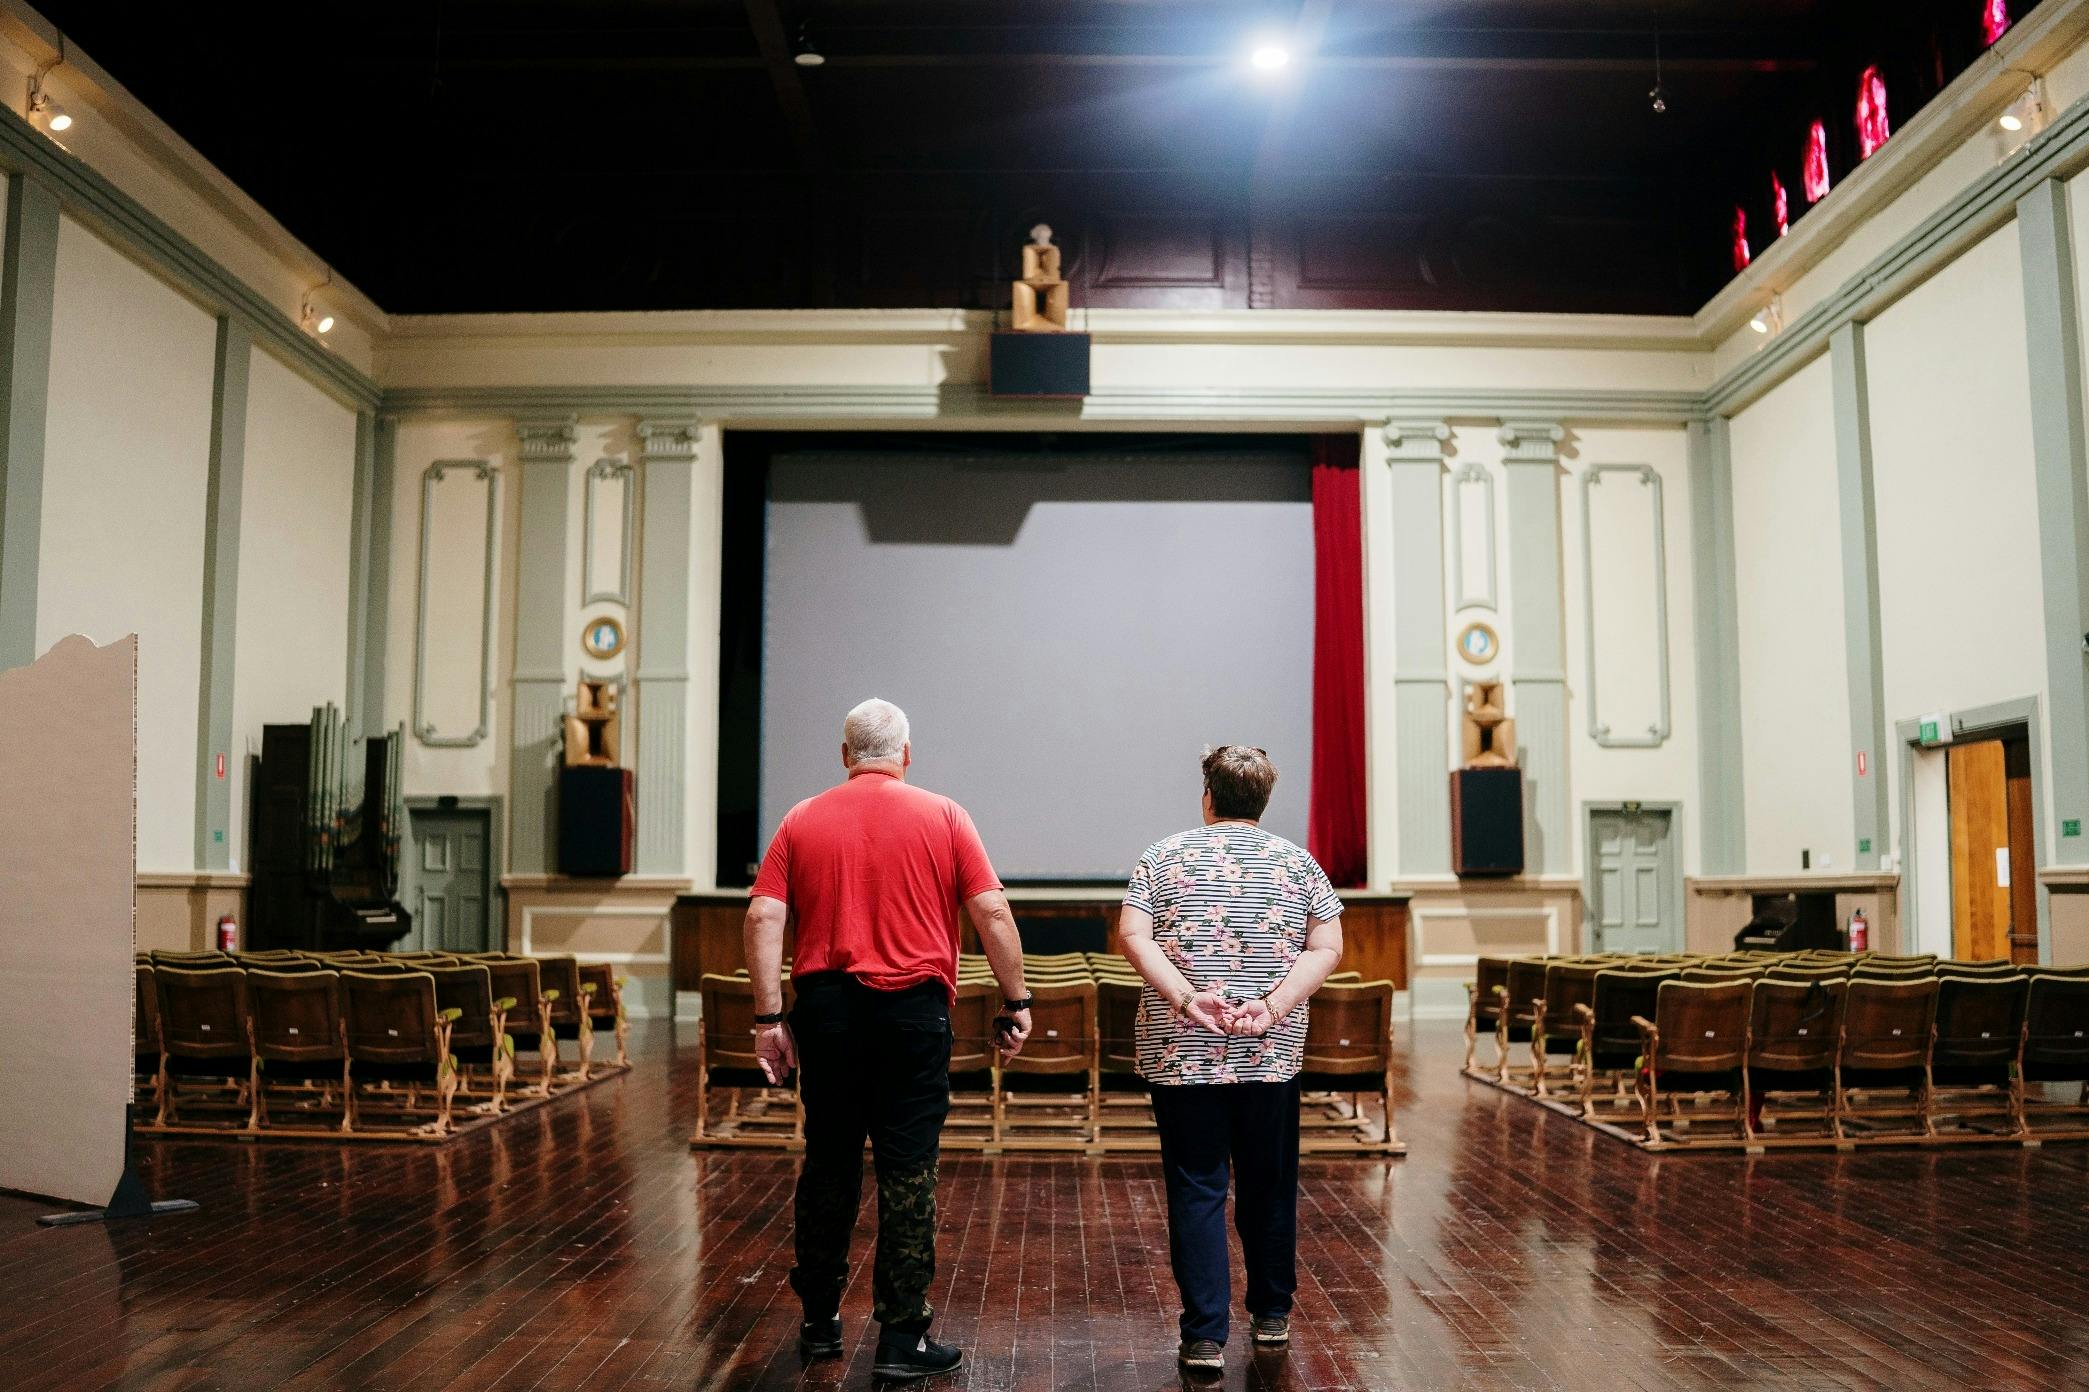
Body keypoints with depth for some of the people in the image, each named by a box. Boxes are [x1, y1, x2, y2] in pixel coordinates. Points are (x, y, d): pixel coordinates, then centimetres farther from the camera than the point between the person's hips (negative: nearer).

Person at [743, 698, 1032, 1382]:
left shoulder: (801, 820, 5)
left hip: (826, 1007, 2)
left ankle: (820, 1322, 25)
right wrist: (1015, 1002, 2)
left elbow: (763, 918, -3)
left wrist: (769, 1019, -2)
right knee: (907, 1171, 2)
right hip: (913, 1007, -2)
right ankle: (902, 1337, 5)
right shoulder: (942, 817, 1)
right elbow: (992, 910, -5)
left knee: (828, 1163, 14)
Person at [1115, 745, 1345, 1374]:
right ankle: (1271, 1315, 28)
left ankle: (1205, 1336, 1)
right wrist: (1272, 1006, -11)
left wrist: (1186, 998, -16)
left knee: (1196, 1189, 3)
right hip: (1272, 1055, 2)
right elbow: (1327, 948, -3)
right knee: (1269, 1185, 14)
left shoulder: (1165, 856, 3)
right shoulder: (1297, 862, 7)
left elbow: (1132, 935, -9)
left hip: (1181, 1052, -1)